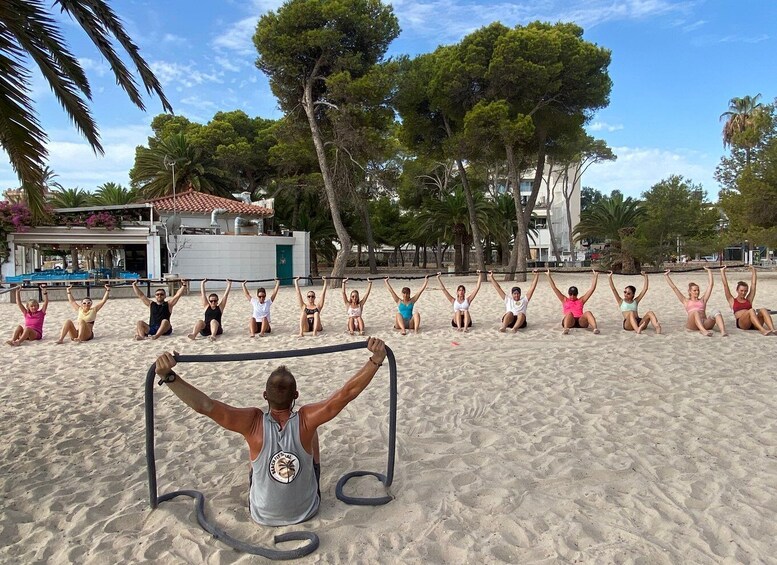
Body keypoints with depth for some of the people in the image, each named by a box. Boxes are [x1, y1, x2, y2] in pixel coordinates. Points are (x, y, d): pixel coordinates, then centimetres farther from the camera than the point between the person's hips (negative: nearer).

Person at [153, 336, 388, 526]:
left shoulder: (254, 423, -28)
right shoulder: (307, 420, -27)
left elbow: (204, 405, -35)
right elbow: (347, 393, -30)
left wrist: (168, 376, -35)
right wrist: (375, 360, -29)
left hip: (262, 516, 0)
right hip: (306, 511, 0)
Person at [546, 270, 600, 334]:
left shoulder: (581, 300, 27)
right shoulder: (565, 300, 24)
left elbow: (592, 288, 24)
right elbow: (554, 288, 21)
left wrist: (595, 276, 22)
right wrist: (549, 276, 19)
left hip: (581, 321, 2)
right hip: (569, 322, -1)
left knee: (588, 313, -29)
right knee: (569, 313, -35)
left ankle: (595, 328, -54)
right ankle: (566, 329, -61)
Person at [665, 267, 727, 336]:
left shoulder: (703, 300, 28)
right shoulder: (686, 301, 23)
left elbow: (711, 284, 28)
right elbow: (674, 288, 20)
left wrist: (709, 271, 34)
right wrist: (666, 275, 21)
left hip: (704, 323, 3)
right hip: (692, 325, -3)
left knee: (717, 314, -25)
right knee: (695, 312, -35)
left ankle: (723, 331, -49)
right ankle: (703, 331, -57)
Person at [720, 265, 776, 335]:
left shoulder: (749, 299, 27)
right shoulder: (732, 301, 18)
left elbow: (753, 284, 29)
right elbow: (725, 285, 14)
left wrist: (753, 270, 35)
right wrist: (722, 271, 17)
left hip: (754, 325, 4)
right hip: (741, 323, -4)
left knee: (763, 310, -25)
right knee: (751, 310, -33)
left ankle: (773, 330, -47)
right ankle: (762, 330, -51)